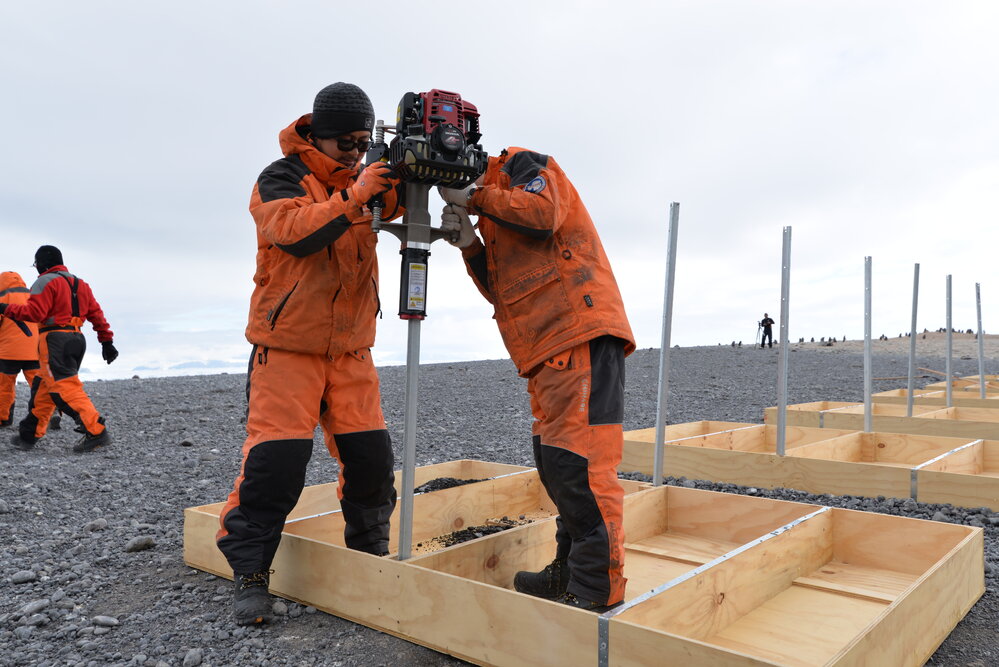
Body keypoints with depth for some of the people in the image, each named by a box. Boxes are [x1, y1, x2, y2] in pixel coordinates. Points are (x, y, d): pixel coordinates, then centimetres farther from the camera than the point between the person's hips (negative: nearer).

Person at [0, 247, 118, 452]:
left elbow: (34, 312, -16)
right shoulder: (80, 284, 20)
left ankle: (96, 432, -22)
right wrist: (107, 341, 14)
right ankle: (29, 435, 23)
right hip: (77, 338, 9)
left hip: (55, 339, -8)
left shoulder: (45, 282, -4)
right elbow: (96, 314, 15)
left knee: (65, 388, -12)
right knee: (46, 388, 16)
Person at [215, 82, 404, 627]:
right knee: (276, 458, -9)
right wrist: (354, 196, -26)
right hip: (287, 344, -5)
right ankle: (249, 572, 8)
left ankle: (370, 557, 23)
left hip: (350, 347, 5)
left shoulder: (360, 177, 13)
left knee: (370, 456, 4)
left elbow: (393, 204, -1)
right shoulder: (280, 179, -6)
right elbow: (294, 232, -23)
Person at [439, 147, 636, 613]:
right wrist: (469, 245, 6)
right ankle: (570, 570, 23)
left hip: (582, 334, -10)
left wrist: (474, 197, -6)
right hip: (547, 351, 10)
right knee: (554, 462, 12)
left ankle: (598, 589, -7)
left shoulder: (524, 165, 6)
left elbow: (543, 212, -16)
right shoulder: (494, 207, 28)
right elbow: (503, 291, 21)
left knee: (577, 460, -13)